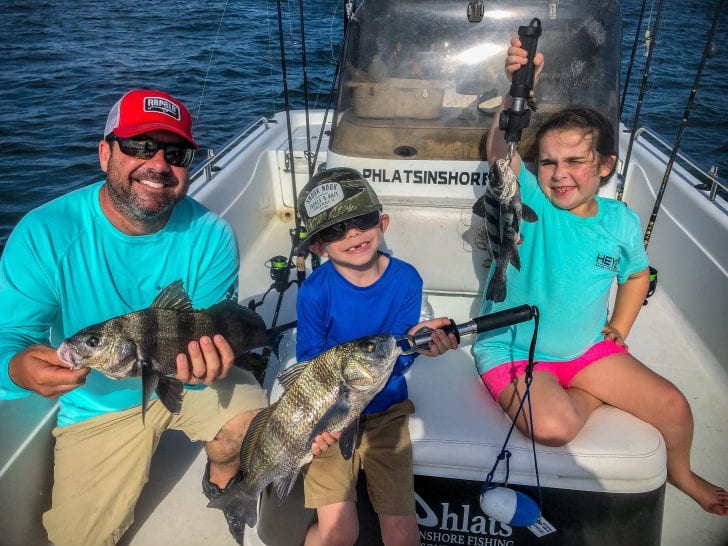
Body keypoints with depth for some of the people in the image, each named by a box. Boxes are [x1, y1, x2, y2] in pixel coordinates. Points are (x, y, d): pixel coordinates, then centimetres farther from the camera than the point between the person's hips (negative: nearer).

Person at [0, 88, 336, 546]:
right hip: (98, 401, 1)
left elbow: (215, 332, -17)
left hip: (191, 379, 0)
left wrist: (209, 357, -42)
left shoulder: (212, 236, -19)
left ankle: (221, 479, 12)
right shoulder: (44, 234, -21)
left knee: (248, 427, -27)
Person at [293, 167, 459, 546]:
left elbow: (394, 364, -12)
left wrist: (412, 341, -34)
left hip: (385, 411, 2)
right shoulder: (315, 290, -16)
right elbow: (310, 363, -12)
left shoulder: (405, 280, -12)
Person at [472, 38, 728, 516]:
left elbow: (637, 274, 17)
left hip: (588, 349, 5)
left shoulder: (621, 220, -3)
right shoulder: (529, 202, -16)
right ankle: (591, 399, 7)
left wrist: (618, 331, 7)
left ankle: (680, 472, 35)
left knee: (674, 406, -1)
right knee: (553, 426, -31)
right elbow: (500, 151, -37)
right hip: (513, 350, -4)